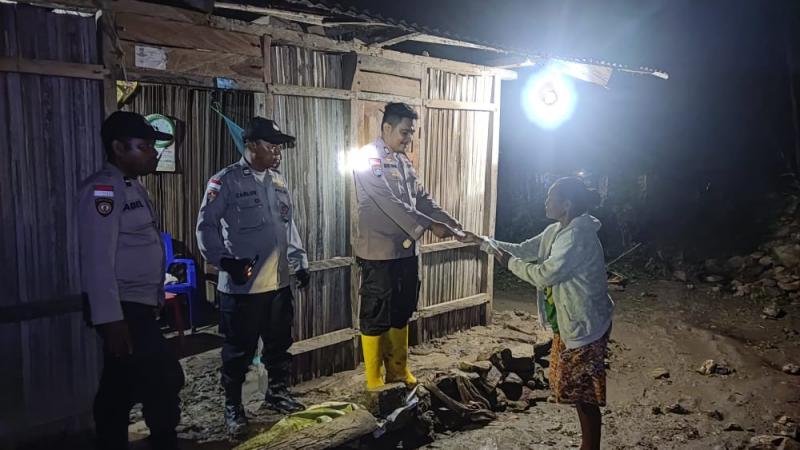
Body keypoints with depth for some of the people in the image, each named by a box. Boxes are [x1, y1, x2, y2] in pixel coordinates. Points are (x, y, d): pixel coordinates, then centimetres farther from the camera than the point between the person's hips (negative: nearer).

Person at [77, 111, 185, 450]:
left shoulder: (132, 186, 14)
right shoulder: (102, 189, -16)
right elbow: (98, 260, -22)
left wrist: (153, 300, 17)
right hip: (121, 309, -9)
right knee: (165, 381, -7)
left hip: (137, 306, 9)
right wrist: (111, 319, -23)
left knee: (120, 388, 16)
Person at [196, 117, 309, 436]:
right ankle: (233, 405, 23)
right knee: (239, 349, 7)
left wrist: (300, 263, 14)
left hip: (279, 283, 6)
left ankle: (277, 393, 36)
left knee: (280, 343, 17)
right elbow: (206, 227, -12)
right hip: (241, 286, -6)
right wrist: (226, 261, -22)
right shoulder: (226, 181, -10)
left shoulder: (278, 182, 12)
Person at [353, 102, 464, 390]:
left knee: (402, 312, 16)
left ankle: (398, 371, 31)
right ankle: (374, 381, 16)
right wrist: (430, 226, -24)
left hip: (407, 248, 8)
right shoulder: (368, 158, -13)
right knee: (376, 316, 3)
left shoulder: (404, 160, 13)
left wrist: (448, 220, -1)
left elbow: (422, 198, 15)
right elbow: (390, 203, -22)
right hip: (379, 251, -8)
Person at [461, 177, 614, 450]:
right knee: (572, 388, 19)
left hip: (585, 325, -10)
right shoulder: (555, 231, 7)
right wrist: (482, 241, 10)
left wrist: (509, 262, -15)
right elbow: (523, 250, 15)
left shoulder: (578, 236, -24)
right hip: (568, 323, 10)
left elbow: (545, 274, -28)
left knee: (583, 394, 1)